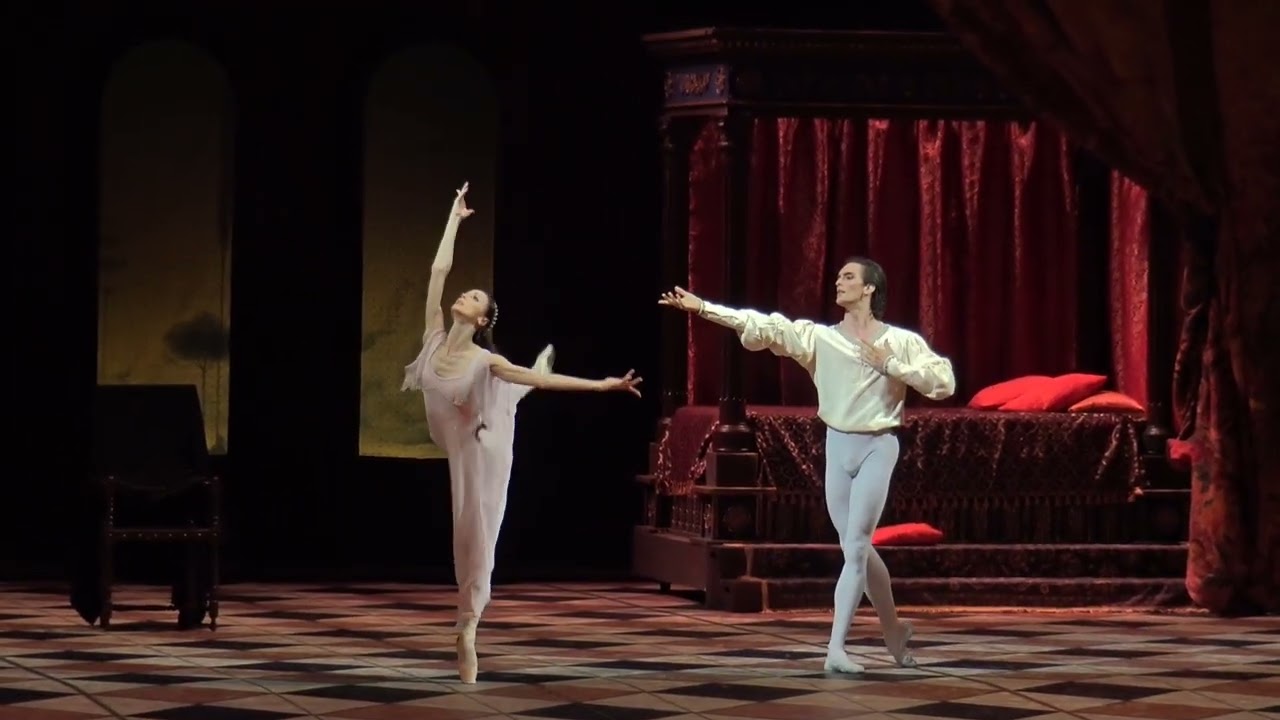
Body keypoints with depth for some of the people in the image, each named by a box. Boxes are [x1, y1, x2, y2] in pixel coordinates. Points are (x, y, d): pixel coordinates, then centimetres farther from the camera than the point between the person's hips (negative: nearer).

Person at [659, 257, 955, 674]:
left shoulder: (900, 342, -3)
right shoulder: (821, 337, 3)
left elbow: (944, 381, -8)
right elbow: (764, 326, -5)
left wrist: (892, 365, -14)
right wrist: (703, 308, -14)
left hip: (876, 448, -4)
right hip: (838, 447, 4)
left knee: (855, 546, -10)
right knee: (857, 549, 10)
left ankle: (836, 647, -13)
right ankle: (894, 631, 28)